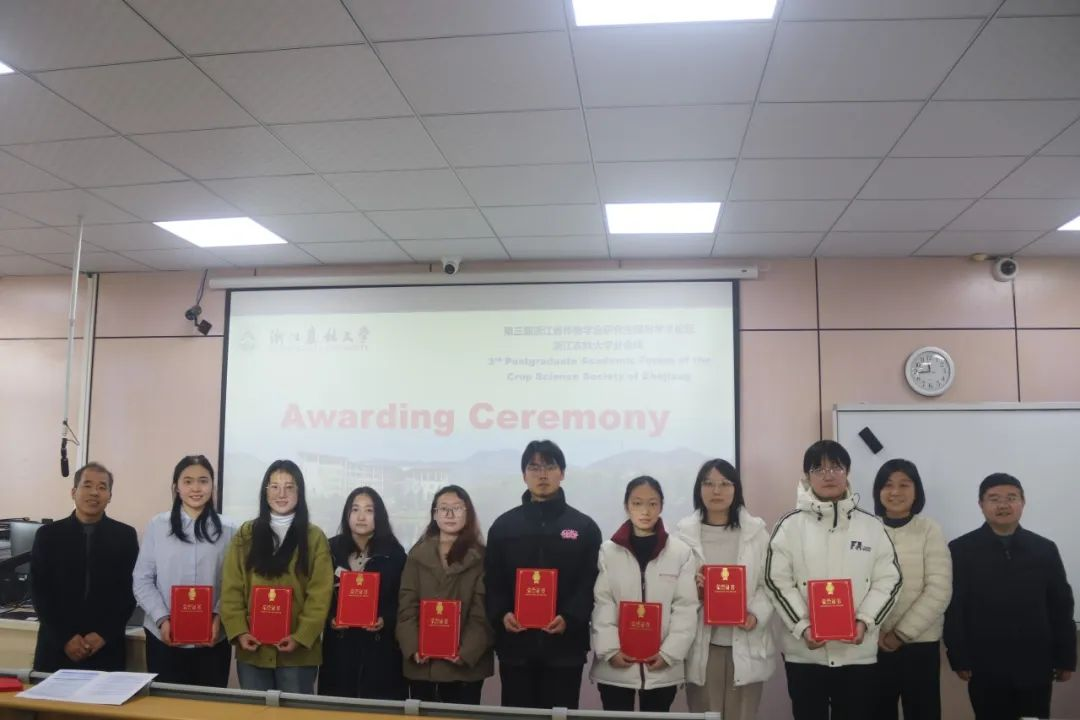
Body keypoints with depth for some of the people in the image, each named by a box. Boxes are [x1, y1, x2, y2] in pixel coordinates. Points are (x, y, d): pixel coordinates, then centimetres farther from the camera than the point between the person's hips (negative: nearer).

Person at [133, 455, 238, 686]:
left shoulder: (228, 530, 1)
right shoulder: (157, 525, 3)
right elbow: (142, 580, 2)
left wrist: (219, 617, -14)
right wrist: (162, 619, -10)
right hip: (164, 638, 0)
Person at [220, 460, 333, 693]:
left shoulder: (314, 537, 1)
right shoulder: (245, 534, 7)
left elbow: (320, 595, -5)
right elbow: (231, 589, 2)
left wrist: (301, 637, -14)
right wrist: (239, 632, -9)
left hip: (298, 651, -2)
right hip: (253, 649, 2)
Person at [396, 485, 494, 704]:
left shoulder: (481, 557, 1)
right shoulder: (417, 554, 9)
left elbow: (483, 612, -5)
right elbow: (407, 606, 3)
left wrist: (467, 651, -17)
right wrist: (412, 648, -10)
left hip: (465, 663, -2)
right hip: (422, 662, 2)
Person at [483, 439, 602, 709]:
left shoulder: (584, 527, 4)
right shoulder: (503, 525, 9)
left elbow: (591, 584, -1)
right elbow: (492, 581, 6)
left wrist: (569, 619, -17)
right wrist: (501, 614, -12)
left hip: (565, 645, -1)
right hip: (515, 645, 1)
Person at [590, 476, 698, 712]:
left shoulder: (682, 552, 0)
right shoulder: (607, 551, 1)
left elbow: (686, 607, -3)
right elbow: (601, 605, -2)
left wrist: (669, 653, -10)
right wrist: (611, 649, -12)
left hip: (662, 667, 0)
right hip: (615, 666, 0)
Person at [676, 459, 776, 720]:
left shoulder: (756, 530, 5)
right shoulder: (684, 532, 2)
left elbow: (769, 584, 2)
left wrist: (756, 615, -13)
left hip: (745, 644, 1)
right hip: (702, 645, 0)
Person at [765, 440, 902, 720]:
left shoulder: (871, 525, 5)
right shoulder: (790, 525, -1)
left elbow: (889, 580, 3)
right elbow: (777, 581, -3)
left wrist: (865, 621, -11)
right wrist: (802, 627, -14)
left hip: (858, 651, 1)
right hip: (804, 650, -1)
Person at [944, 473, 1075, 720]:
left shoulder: (1045, 549, 6)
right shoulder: (961, 550, -3)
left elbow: (1061, 607, 9)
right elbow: (953, 609, -4)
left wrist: (1066, 658, 6)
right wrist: (959, 659, -8)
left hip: (1035, 666, 2)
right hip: (986, 668, -2)